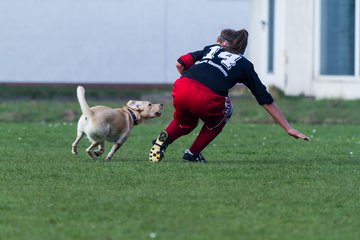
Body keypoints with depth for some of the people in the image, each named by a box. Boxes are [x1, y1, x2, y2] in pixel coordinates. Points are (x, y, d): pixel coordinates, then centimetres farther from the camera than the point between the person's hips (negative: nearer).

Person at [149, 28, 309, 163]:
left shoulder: (211, 49, 31)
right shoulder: (244, 65, 25)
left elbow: (180, 64, 19)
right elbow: (266, 100, 24)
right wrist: (288, 129, 28)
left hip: (181, 89, 3)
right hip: (207, 99, -3)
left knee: (185, 123, 34)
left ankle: (166, 137, 3)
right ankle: (193, 153, 22)